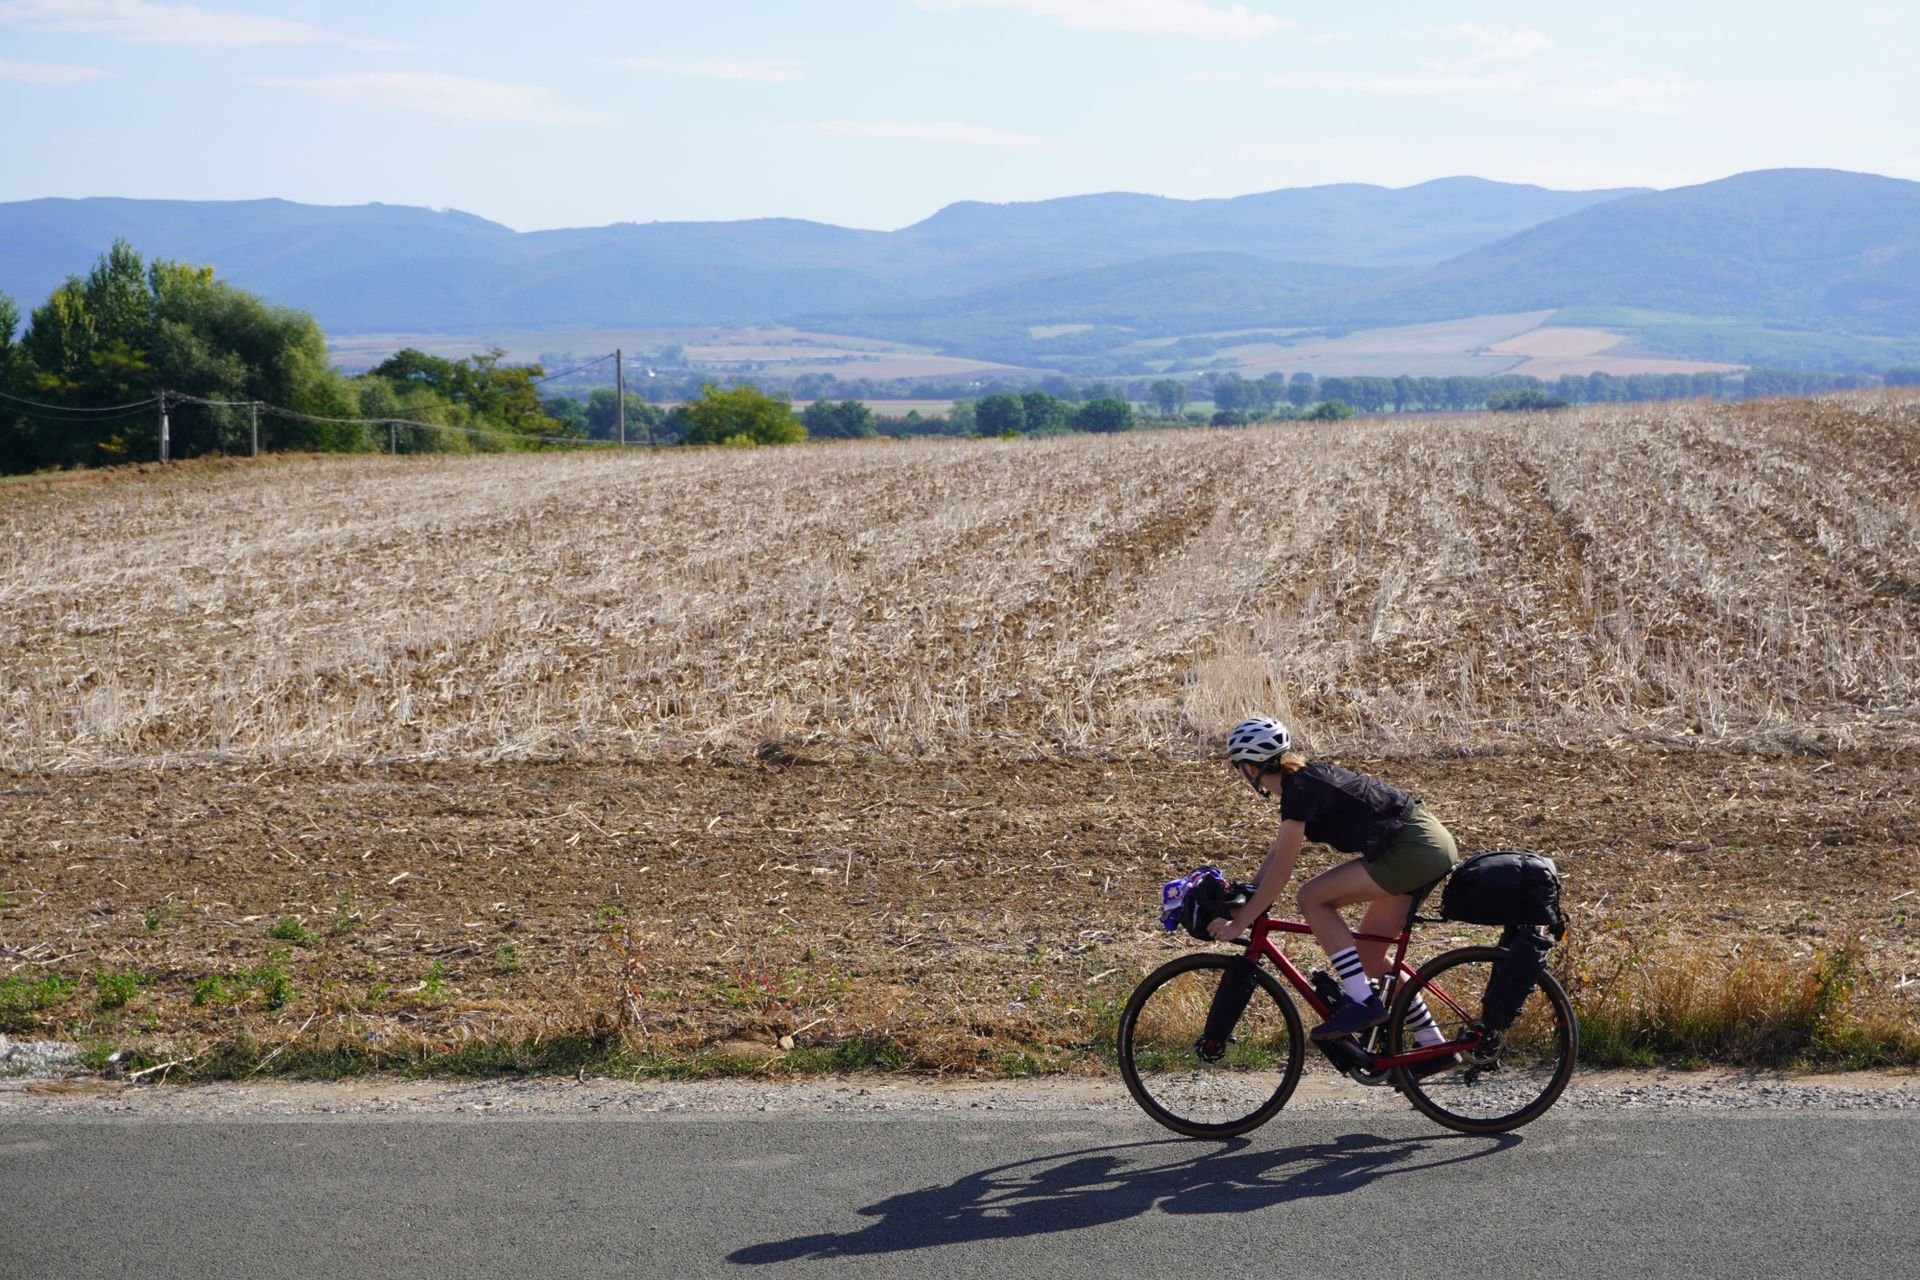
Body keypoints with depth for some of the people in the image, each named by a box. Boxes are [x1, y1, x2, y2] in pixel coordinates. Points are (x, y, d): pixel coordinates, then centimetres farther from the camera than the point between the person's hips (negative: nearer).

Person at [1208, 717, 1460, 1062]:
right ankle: (1433, 1045, 18)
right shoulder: (1306, 778, 14)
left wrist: (1240, 922, -10)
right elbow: (1276, 855, 20)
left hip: (1414, 849, -10)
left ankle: (1362, 1002, -10)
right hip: (1433, 845, 10)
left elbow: (1281, 869, -15)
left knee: (1313, 897, -12)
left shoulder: (1300, 789, -15)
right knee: (1367, 953, 13)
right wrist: (1242, 901, 16)